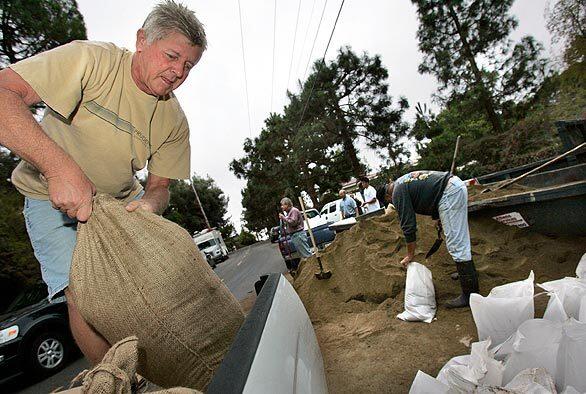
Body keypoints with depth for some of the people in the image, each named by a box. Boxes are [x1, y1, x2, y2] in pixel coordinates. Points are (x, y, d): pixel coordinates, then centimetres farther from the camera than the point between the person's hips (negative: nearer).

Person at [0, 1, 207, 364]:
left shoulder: (175, 120, -7)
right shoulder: (91, 59, -19)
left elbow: (160, 184, -4)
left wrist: (149, 204, -27)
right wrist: (61, 167, -40)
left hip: (123, 200, 4)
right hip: (53, 197, -3)